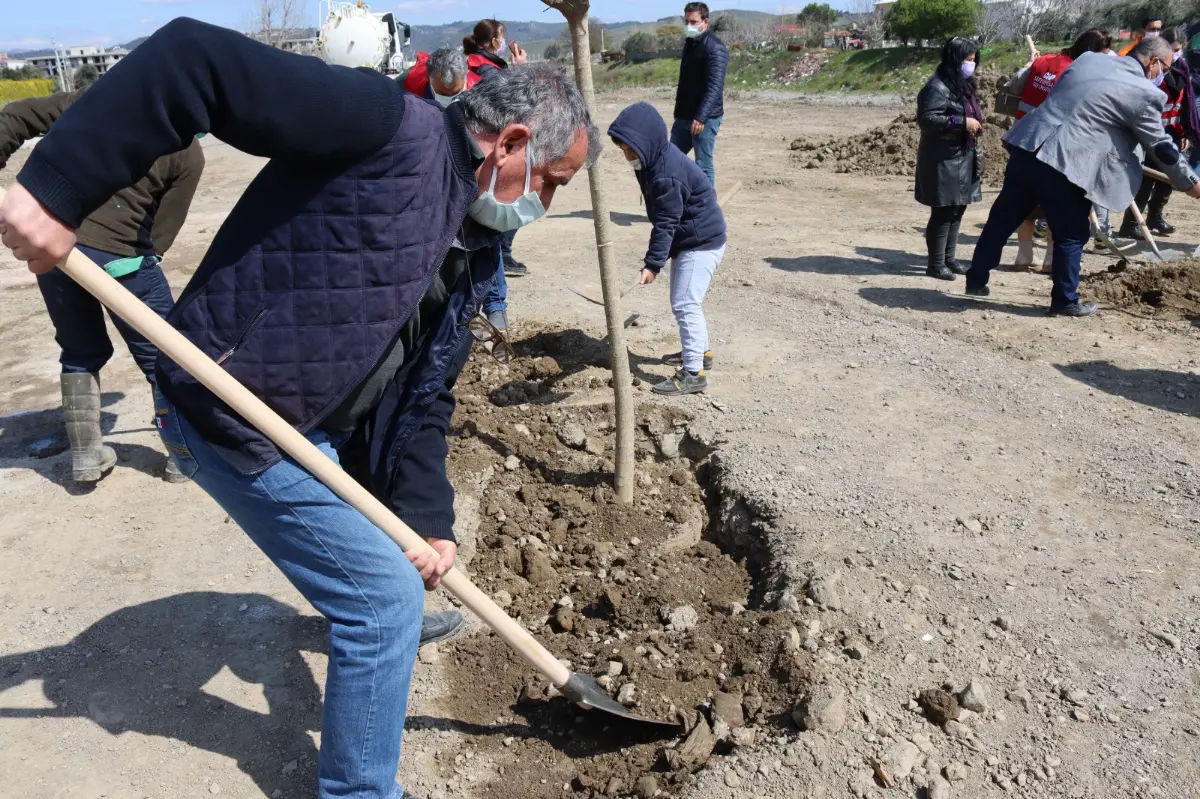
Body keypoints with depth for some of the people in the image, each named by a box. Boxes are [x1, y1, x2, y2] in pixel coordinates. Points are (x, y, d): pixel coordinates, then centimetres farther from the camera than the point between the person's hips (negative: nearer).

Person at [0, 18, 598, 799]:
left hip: (327, 421, 10)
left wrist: (428, 517, -2)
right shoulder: (390, 129, -21)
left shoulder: (469, 250, 6)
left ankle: (393, 616, 63)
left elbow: (424, 395, 6)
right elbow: (193, 59, -27)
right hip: (239, 417, -9)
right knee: (386, 595, -4)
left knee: (402, 504, 31)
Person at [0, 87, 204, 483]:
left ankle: (86, 453, 25)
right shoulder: (188, 154, 2)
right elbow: (163, 229, -2)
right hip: (120, 257, -4)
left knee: (80, 353, 22)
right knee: (163, 357, 12)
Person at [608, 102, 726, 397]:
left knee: (685, 303, -13)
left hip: (703, 242, -11)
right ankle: (699, 351, 36)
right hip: (688, 240, 11)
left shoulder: (667, 174, -27)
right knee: (682, 301, 20)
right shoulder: (658, 158, 5)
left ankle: (694, 373, -10)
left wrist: (653, 263, -25)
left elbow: (666, 223, -26)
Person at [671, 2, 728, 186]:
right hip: (684, 115, 9)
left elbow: (715, 86, -23)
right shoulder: (690, 43, 13)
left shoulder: (715, 48, -14)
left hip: (705, 118, -9)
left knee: (704, 165, -5)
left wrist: (701, 117, -31)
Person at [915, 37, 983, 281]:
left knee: (957, 209, 12)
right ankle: (936, 264, 1)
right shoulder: (938, 87, -15)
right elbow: (926, 119, -24)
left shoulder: (963, 85, 15)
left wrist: (975, 123, 12)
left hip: (962, 158, 10)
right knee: (943, 211, -6)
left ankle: (948, 258, 22)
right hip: (942, 160, -10)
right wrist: (962, 122, -24)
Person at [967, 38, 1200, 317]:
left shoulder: (1088, 58, 15)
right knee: (1071, 236, 8)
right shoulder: (1145, 93, -2)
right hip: (1065, 164, -6)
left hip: (1027, 147, 7)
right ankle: (1065, 301, 17)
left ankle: (976, 280, 25)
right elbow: (1160, 146, 6)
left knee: (1002, 218, 16)